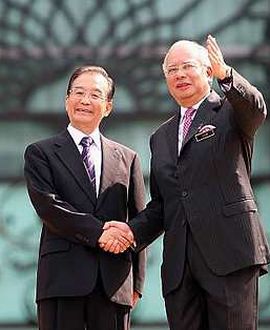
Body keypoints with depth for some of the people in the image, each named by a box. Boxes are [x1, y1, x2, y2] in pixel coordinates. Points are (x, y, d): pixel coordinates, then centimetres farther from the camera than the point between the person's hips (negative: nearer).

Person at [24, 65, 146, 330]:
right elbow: (48, 206, -6)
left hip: (115, 283, 3)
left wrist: (136, 283, 7)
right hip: (62, 277, -3)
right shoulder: (40, 153, 9)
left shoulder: (127, 158, 17)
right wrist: (98, 232, -15)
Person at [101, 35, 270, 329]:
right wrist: (133, 230, 5)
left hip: (229, 252, -5)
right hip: (179, 263, 5)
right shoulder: (161, 138, 23)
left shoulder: (230, 112, 6)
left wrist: (226, 75, -36)